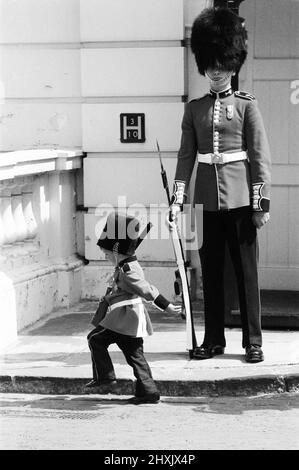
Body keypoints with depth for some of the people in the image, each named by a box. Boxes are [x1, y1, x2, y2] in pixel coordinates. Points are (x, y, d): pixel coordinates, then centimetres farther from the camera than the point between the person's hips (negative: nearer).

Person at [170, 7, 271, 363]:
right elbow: (186, 155, 8)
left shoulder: (246, 105, 2)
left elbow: (260, 156, -1)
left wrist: (261, 202, -7)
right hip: (206, 199, 3)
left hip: (239, 199, -3)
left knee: (246, 270, 1)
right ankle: (213, 339, 17)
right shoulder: (194, 108, 9)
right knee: (210, 272, 8)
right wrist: (178, 198, -1)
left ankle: (253, 342, 7)